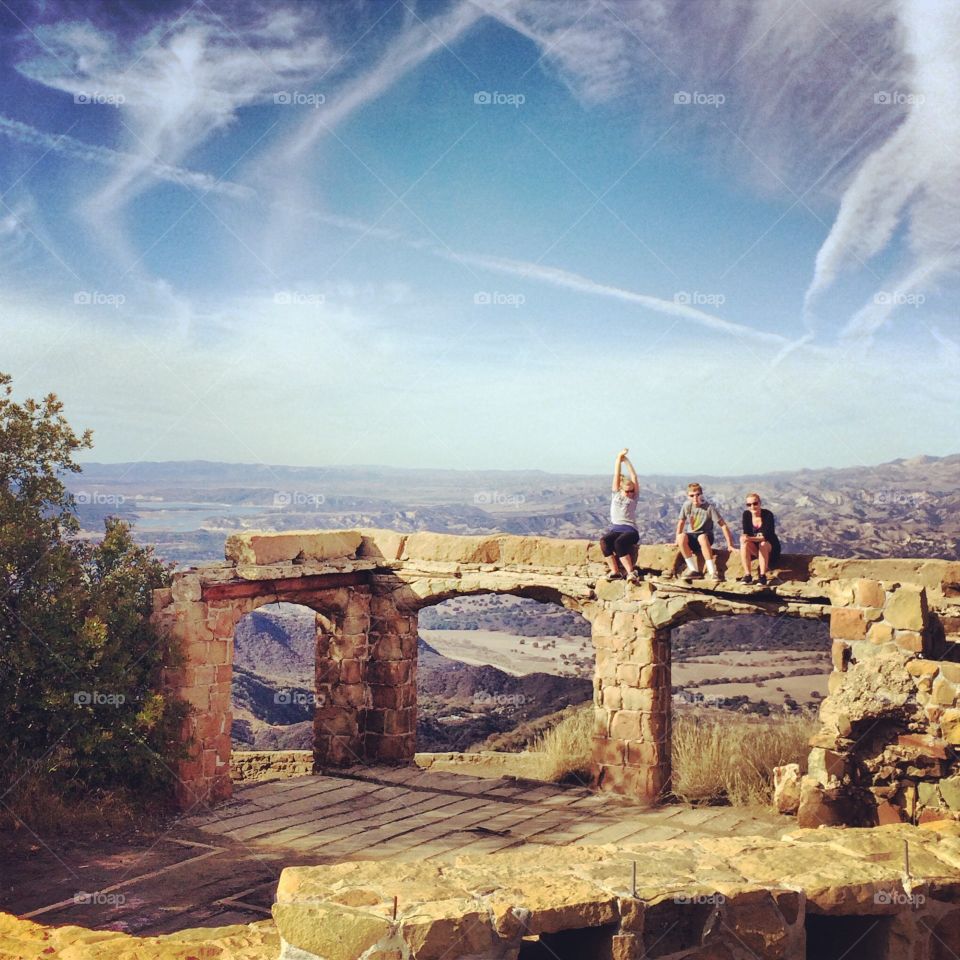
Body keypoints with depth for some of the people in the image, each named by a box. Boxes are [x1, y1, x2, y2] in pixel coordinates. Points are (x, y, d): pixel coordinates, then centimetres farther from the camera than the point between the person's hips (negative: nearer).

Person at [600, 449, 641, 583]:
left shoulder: (634, 497, 14)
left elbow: (634, 478, 9)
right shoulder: (616, 494, 19)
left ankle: (631, 571, -40)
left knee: (619, 542, -36)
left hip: (630, 530, -2)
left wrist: (626, 460, 11)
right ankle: (615, 571, -35)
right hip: (615, 528, 2)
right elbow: (617, 476, 15)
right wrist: (619, 458, 12)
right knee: (604, 541, -33)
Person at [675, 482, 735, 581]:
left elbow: (723, 525, -15)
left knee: (702, 537, -40)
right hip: (692, 536, 3)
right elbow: (681, 522, 9)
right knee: (681, 537, -32)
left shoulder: (709, 507, -15)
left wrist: (730, 545, -19)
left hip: (707, 535, -3)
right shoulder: (687, 506, -5)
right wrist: (677, 541, 9)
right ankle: (693, 569, -25)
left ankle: (712, 571, -36)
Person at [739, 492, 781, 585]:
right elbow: (746, 533, -10)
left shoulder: (768, 515, -18)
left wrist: (751, 538, -41)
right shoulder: (746, 514, -7)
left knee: (763, 544, -35)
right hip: (754, 547, 3)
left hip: (770, 547, -3)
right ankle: (747, 575, -29)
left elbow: (768, 536, -27)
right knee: (744, 544, -28)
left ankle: (762, 575, -30)